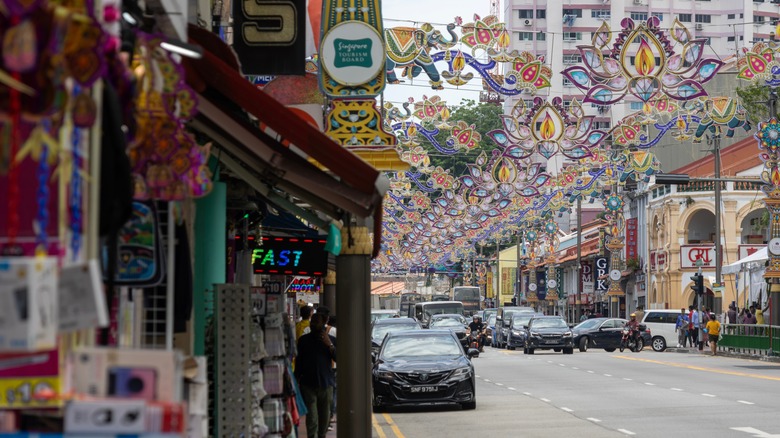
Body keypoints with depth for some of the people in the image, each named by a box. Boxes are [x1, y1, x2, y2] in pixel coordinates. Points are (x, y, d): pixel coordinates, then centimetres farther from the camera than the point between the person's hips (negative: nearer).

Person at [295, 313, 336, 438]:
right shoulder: (304, 340, 6)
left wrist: (330, 345, -14)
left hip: (326, 383, 1)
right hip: (308, 384, -1)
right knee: (312, 417, -10)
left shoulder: (331, 340, 7)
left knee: (324, 415, 9)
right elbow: (298, 361, 11)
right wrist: (296, 380, 9)